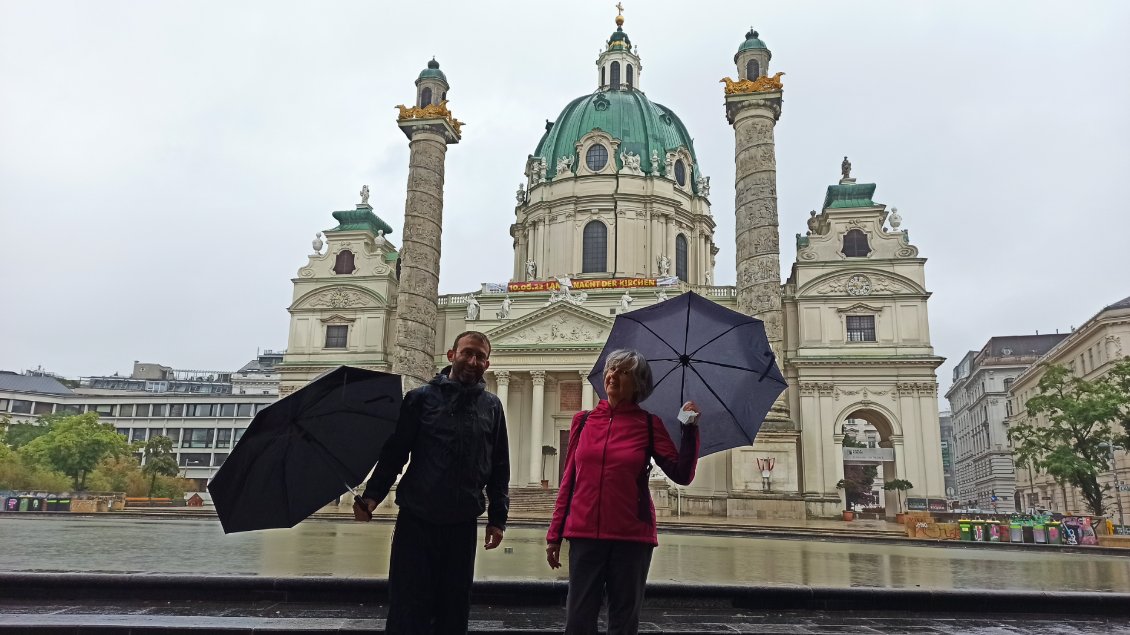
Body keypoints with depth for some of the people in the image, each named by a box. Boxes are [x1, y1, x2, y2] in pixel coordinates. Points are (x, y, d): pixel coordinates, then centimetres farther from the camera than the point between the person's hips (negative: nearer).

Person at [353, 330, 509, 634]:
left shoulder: (491, 406, 7)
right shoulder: (421, 398, 0)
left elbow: (499, 468, 10)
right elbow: (393, 453, -2)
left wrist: (497, 517, 6)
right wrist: (372, 495, -15)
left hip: (463, 525, 2)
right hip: (416, 520, -2)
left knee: (454, 609, 10)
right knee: (408, 610, 2)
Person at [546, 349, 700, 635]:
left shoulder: (648, 424, 3)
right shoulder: (584, 421, 7)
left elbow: (682, 474, -3)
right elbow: (569, 480, 9)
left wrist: (691, 428, -12)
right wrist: (554, 534, 8)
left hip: (632, 536, -1)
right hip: (585, 535, 1)